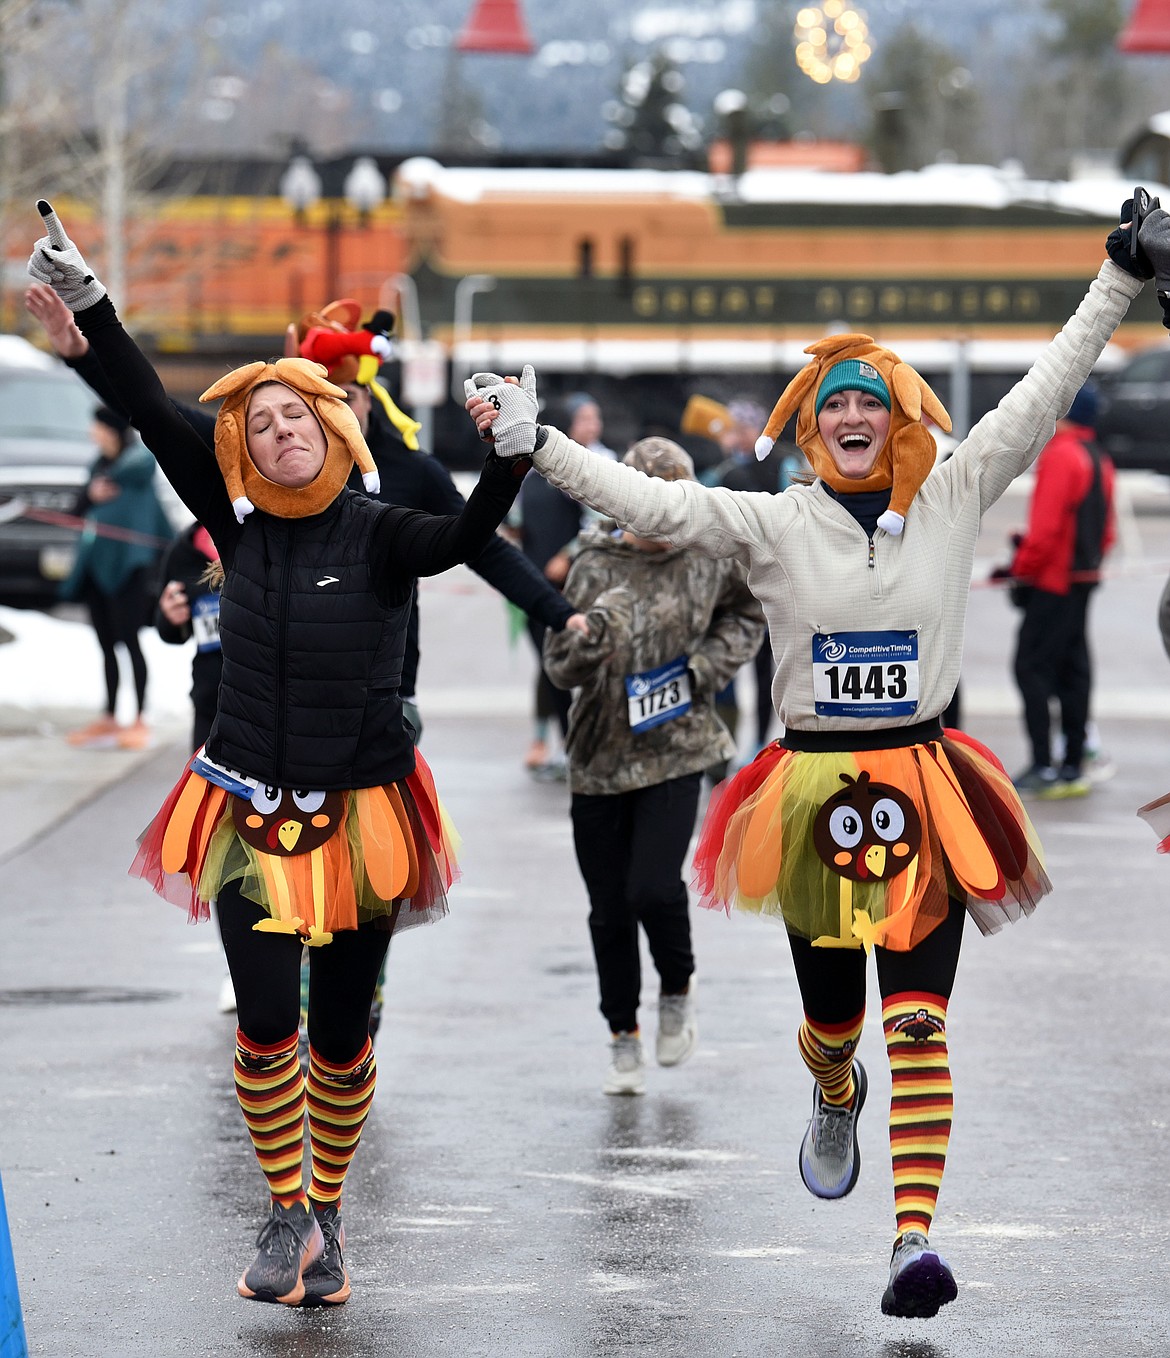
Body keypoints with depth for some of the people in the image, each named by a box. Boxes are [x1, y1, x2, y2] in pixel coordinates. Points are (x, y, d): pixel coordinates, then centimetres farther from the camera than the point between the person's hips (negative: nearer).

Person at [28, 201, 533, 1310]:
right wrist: (87, 304, -3)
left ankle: (327, 1214, 25)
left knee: (341, 1037, 6)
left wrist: (510, 458, -46)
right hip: (251, 812, 2)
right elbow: (158, 421, -1)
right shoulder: (241, 530, 1)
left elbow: (462, 540, -28)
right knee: (266, 1022, -8)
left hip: (359, 813, -2)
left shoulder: (378, 534, -9)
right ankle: (286, 1217, 7)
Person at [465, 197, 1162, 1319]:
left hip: (923, 785, 0)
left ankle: (916, 1235, -13)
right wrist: (532, 444, -23)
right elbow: (652, 503, -11)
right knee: (831, 1021, 14)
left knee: (918, 1022, -10)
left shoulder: (950, 501, 2)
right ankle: (835, 1100, 51)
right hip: (816, 790, 0)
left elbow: (1040, 398, 0)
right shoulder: (774, 524, -2)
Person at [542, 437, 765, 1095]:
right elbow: (562, 666, -12)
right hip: (602, 758, 0)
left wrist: (709, 665, 0)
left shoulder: (709, 556, -3)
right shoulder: (595, 568, -9)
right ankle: (624, 1036, 23)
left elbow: (746, 614, 16)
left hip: (676, 750, 0)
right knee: (609, 910, 6)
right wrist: (593, 637, -34)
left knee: (654, 887, -16)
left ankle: (679, 991, 13)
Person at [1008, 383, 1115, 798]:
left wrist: (1023, 570, -11)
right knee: (1072, 668, 12)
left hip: (1053, 582, -9)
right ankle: (1073, 766, 14)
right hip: (1084, 578, 9)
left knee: (1032, 666, -7)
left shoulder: (1060, 456, -16)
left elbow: (1046, 526, -21)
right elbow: (1106, 531, 18)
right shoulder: (1099, 459, 14)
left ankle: (1043, 767, -11)